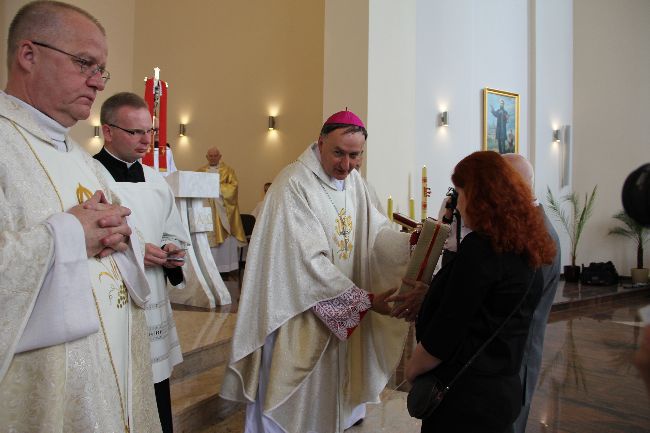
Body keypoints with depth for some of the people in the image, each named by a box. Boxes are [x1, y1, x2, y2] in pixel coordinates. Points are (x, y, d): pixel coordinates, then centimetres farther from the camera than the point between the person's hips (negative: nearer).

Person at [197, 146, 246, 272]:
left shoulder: (228, 170, 7)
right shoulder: (200, 171, 15)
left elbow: (234, 186, -5)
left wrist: (218, 186, -14)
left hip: (223, 209, -2)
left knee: (225, 238, -5)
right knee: (208, 238, -2)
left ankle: (226, 268, 1)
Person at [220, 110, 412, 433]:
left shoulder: (354, 181, 5)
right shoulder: (293, 185, -21)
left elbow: (376, 230, 1)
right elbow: (309, 261, -25)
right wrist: (365, 299, -24)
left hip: (344, 311, 7)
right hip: (300, 312, -7)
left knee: (333, 381, 23)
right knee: (299, 395, 10)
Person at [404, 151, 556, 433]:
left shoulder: (480, 246, -21)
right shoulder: (525, 248, 6)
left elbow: (446, 331, -20)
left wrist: (412, 368, -4)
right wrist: (429, 293, 21)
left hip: (467, 396, -8)